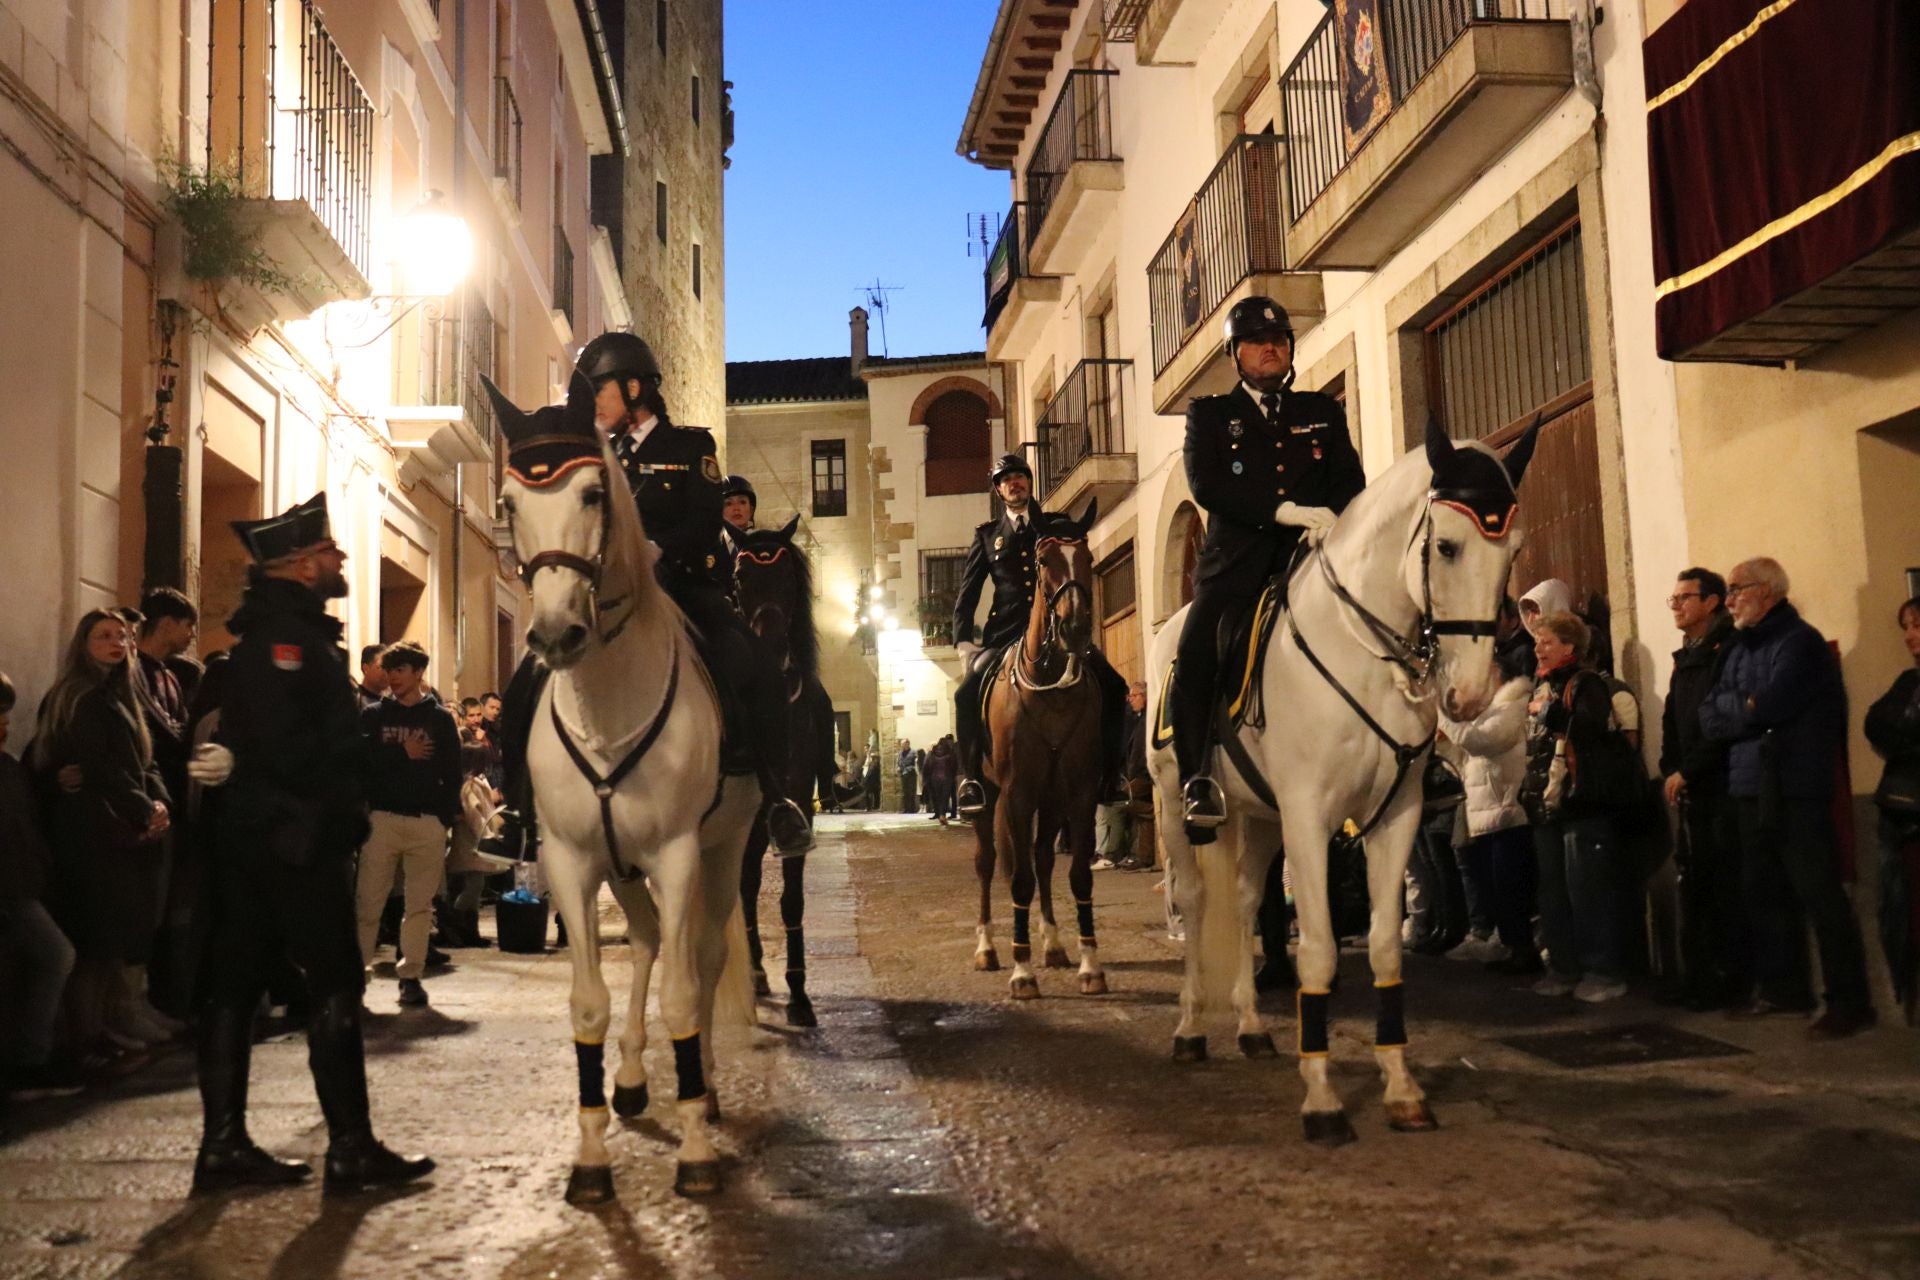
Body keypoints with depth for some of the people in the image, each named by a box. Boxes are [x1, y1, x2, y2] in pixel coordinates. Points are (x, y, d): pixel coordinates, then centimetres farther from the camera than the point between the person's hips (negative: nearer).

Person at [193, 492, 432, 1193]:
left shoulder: (271, 630, 18)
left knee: (233, 983, 10)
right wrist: (334, 804, -12)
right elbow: (288, 745, -24)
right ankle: (350, 1148, 0)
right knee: (335, 984, -4)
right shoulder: (289, 635, -14)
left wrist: (343, 804, 14)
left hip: (249, 837, 10)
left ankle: (224, 1144, 17)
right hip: (298, 838, -10)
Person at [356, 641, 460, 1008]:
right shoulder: (373, 716, 10)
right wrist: (403, 755, -7)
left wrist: (447, 817, -2)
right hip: (382, 818, 0)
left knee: (420, 903, 2)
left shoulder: (440, 718, 8)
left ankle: (411, 975, 8)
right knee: (368, 899, -2)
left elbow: (452, 773, 7)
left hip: (427, 822, 0)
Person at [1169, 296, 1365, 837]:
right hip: (1237, 561, -2)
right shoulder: (1209, 413, 14)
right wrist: (1284, 510, -17)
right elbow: (1204, 483, -5)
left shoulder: (1323, 411, 22)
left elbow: (1350, 481, 10)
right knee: (1195, 656, -25)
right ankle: (1198, 781, -20)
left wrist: (1329, 521, -14)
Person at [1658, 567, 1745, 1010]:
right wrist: (1669, 772, 2)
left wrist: (1687, 771, -14)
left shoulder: (1729, 650, -7)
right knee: (1694, 887, 7)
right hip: (1690, 791, 8)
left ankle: (1726, 980, 1)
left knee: (1726, 887, -5)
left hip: (1722, 787, -8)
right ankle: (1697, 979, 11)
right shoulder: (1685, 659, 18)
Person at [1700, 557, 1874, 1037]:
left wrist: (1735, 709, -2)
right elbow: (1710, 717, 8)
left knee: (1820, 896, -7)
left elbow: (1769, 706, -21)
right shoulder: (1739, 648, 16)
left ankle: (1849, 1002, -4)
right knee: (1763, 894, 13)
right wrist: (1749, 707, -9)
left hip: (1796, 793, -8)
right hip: (1750, 790, 8)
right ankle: (1783, 988, 23)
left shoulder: (1798, 641, -9)